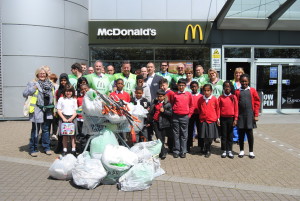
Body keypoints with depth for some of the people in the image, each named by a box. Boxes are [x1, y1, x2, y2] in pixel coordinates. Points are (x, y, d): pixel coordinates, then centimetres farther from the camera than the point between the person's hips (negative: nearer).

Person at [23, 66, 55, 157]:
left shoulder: (50, 84, 15)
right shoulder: (32, 83, 0)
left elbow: (53, 97, 21)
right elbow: (24, 94, -5)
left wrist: (53, 108, 15)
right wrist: (33, 88, -16)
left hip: (48, 110, 5)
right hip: (37, 110, -4)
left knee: (46, 130, 12)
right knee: (35, 130, -1)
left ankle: (46, 147, 22)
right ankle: (33, 149, 10)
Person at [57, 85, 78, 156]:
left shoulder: (74, 100, 9)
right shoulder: (61, 99, 7)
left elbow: (76, 111, 6)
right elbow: (59, 110, 4)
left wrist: (71, 118, -8)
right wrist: (63, 118, -8)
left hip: (72, 118, 0)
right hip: (63, 118, 0)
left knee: (73, 135, -2)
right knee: (64, 135, 2)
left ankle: (73, 150, 2)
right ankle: (64, 150, 9)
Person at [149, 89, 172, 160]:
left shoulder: (167, 104, -2)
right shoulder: (155, 103, 11)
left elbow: (171, 113, -6)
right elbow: (151, 112, 12)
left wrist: (164, 111, -18)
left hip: (164, 123, -3)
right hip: (156, 123, 3)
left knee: (162, 138, 5)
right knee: (159, 138, -5)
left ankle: (162, 152, 15)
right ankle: (163, 152, -3)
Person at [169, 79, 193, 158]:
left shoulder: (188, 94, 4)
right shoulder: (174, 94, 5)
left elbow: (191, 105, 10)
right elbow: (171, 104, 12)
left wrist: (189, 114, 5)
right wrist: (172, 112, 5)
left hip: (185, 117, 0)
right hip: (175, 117, 0)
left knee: (184, 134, 4)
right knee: (176, 134, 5)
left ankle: (183, 151, 11)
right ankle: (176, 151, 12)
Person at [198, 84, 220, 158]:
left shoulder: (214, 99, -3)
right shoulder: (200, 99, 1)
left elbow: (217, 109, 5)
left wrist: (218, 118, 8)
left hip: (212, 121, -1)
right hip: (203, 121, 2)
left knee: (210, 137, 1)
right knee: (205, 137, 5)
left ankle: (208, 150, 18)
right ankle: (207, 150, 22)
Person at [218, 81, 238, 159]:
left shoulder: (234, 97, 2)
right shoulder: (221, 97, 2)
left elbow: (236, 109, 2)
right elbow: (218, 108, 3)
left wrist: (235, 119, -3)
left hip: (231, 118, 0)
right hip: (223, 118, 0)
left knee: (230, 135, 6)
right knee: (223, 135, 5)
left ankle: (229, 151, 15)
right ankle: (224, 151, 13)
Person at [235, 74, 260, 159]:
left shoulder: (252, 90, 2)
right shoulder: (237, 91, 3)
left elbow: (257, 102, 2)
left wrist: (256, 115, -1)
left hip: (250, 115, -1)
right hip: (240, 115, 1)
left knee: (250, 133, 3)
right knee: (241, 133, 7)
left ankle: (251, 151, 16)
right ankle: (241, 150, 20)